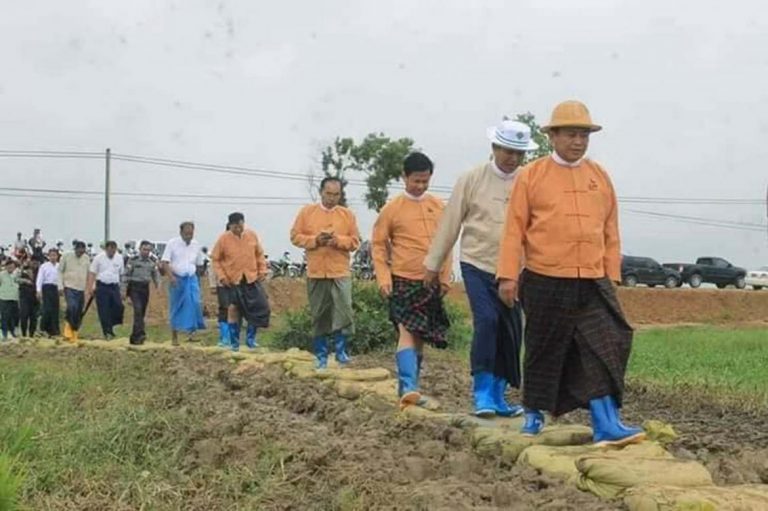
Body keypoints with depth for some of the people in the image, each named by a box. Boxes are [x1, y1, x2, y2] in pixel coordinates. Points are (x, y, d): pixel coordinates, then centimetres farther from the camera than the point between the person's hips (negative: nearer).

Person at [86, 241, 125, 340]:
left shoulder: (119, 258, 8)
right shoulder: (99, 258, -2)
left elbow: (122, 274, 13)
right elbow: (92, 273, -2)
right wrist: (90, 288, -9)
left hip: (114, 287, 3)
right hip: (102, 286, -3)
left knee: (118, 307, -10)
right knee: (104, 311, -2)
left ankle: (110, 326, 10)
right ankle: (107, 332, 4)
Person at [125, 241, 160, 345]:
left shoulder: (152, 262, 11)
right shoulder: (133, 260, -4)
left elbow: (155, 276, 18)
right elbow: (126, 275, -3)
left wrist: (157, 285, 2)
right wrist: (124, 291, -6)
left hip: (145, 288, 5)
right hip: (134, 287, -5)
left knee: (142, 313, 8)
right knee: (138, 309, -21)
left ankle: (134, 338, 19)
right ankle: (140, 333, -29)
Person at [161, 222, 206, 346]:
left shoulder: (196, 245, 7)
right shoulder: (173, 243, -5)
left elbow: (199, 264, 16)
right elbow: (164, 262, -10)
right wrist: (171, 276, -22)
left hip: (191, 278, 3)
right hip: (177, 279, -3)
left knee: (195, 303, -14)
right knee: (176, 307, 4)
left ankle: (192, 331, -6)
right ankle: (174, 336, 13)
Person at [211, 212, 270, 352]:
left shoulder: (252, 235, -1)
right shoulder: (223, 239, -8)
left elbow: (259, 254, 10)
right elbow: (215, 259, -2)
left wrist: (262, 270, 2)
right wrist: (221, 276, -11)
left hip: (251, 278, 2)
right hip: (232, 280, -2)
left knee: (260, 307, -4)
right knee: (233, 309, 2)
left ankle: (251, 337, 12)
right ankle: (234, 342, 14)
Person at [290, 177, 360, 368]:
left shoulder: (347, 214, 6)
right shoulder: (307, 212, 5)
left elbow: (355, 241, 5)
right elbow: (295, 236, 3)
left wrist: (339, 240, -14)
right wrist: (315, 240, -12)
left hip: (340, 272, 0)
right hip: (316, 273, 0)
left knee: (344, 311, -9)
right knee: (319, 316, 5)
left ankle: (340, 350, 7)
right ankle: (321, 355, 13)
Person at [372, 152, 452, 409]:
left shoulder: (438, 206, 8)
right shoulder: (392, 208, -2)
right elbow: (379, 244, 1)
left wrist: (446, 277, 9)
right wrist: (383, 277, -8)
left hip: (431, 283, 5)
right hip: (404, 281, -4)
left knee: (420, 336, 12)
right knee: (407, 332, -17)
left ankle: (408, 387, 24)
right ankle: (408, 387, -24)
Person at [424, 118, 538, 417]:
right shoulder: (472, 179, -1)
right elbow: (450, 223, 3)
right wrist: (433, 264, 5)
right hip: (477, 265, -2)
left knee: (511, 332, 6)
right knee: (486, 321, -17)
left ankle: (498, 395, 20)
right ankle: (482, 392, -6)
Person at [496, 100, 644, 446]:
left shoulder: (599, 177, 10)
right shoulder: (531, 175, 0)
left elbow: (610, 232, 13)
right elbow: (514, 228, -2)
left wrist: (612, 277, 9)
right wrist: (508, 275, -8)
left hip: (592, 284, 2)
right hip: (545, 283, -2)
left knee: (601, 351, -7)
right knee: (543, 352, 10)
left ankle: (606, 425, -8)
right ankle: (534, 414, 27)